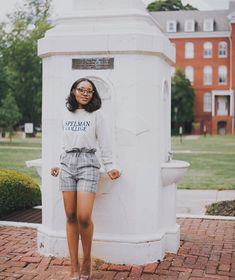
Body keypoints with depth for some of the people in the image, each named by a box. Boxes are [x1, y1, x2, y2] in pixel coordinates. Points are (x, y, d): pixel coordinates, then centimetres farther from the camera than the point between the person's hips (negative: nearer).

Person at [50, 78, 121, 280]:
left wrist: (109, 167, -3)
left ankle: (87, 261, 8)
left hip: (87, 163, -4)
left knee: (84, 217, -14)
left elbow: (104, 143, 2)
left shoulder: (96, 115, 2)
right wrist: (60, 165, 22)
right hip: (67, 164, 4)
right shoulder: (67, 115, 13)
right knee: (71, 217, 1)